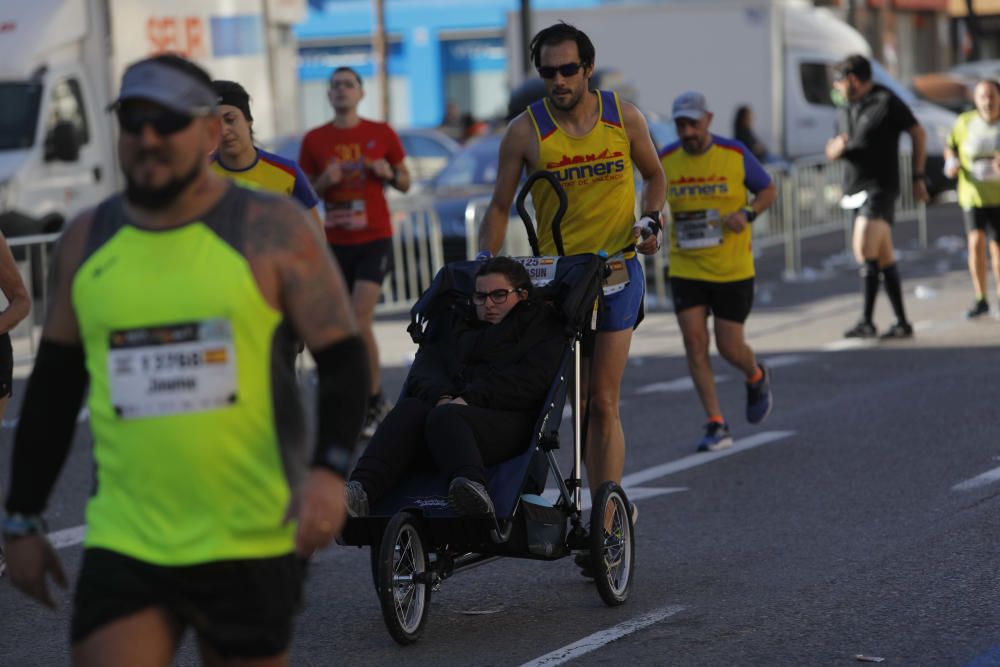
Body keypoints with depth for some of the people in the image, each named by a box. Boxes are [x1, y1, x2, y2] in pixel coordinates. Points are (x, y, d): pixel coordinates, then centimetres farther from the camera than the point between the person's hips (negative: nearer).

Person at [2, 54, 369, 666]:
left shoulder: (272, 230, -2)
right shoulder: (86, 242, 8)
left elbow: (344, 361, -4)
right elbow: (54, 386, 15)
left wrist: (331, 469, -21)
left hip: (251, 547, -2)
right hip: (124, 545, 2)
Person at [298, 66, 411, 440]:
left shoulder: (381, 134, 3)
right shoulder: (314, 140, 5)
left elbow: (405, 183, 11)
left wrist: (389, 174, -11)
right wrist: (324, 182, -11)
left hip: (374, 239, -3)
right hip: (335, 242, 3)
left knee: (360, 320, -15)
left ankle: (373, 401, -3)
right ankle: (374, 405, 15)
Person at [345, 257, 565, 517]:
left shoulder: (543, 327, 18)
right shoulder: (461, 328, 33)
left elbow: (530, 381, -2)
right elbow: (423, 371, 15)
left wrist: (471, 398, -14)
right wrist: (441, 397, -10)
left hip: (508, 420, -5)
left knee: (444, 417, -37)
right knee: (409, 409, -29)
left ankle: (475, 491, -69)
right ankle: (360, 491, -52)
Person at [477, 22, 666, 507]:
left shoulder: (624, 118, -1)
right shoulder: (526, 131, -5)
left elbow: (653, 175, 17)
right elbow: (500, 206, 0)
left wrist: (650, 220, -1)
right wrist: (484, 265, -14)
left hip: (617, 271, 0)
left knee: (603, 403, -7)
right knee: (582, 402, 2)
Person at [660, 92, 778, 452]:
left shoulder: (735, 154, -8)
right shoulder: (666, 160, -1)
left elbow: (769, 190, 3)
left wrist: (746, 214, -15)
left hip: (732, 269, -2)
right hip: (686, 269, 2)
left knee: (730, 348, 1)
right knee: (694, 343, -10)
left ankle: (757, 378, 37)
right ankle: (716, 426, -3)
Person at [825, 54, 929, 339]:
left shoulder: (886, 102, -6)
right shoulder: (844, 112, 16)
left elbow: (918, 133, -2)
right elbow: (831, 152, 21)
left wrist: (918, 177, -4)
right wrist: (837, 147, -5)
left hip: (879, 188, -8)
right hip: (856, 191, 8)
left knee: (865, 251, -18)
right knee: (884, 259, 8)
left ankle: (866, 321, -18)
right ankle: (902, 323, 11)